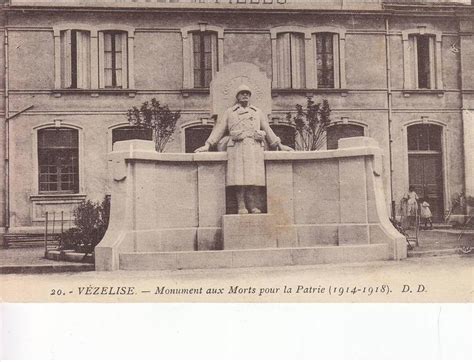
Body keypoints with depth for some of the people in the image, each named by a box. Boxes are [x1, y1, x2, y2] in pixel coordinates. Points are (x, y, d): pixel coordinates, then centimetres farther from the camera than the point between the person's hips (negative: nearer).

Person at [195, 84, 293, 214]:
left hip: (255, 146, 2)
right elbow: (219, 129, 13)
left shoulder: (257, 112, 25)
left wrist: (279, 145, 21)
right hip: (237, 146, -2)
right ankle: (241, 206, -10)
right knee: (239, 176, -11)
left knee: (254, 176, -7)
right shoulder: (229, 112, 19)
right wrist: (207, 145, 4)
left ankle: (252, 205, -4)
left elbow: (267, 130, 26)